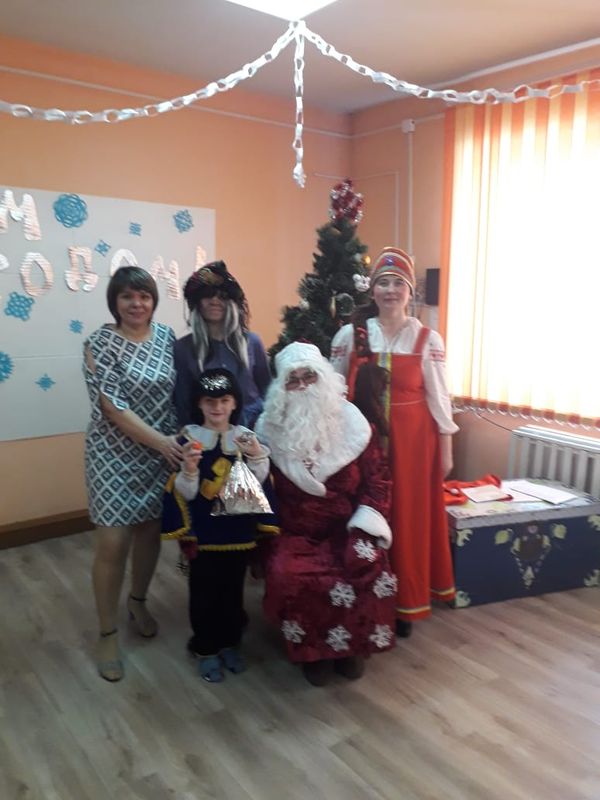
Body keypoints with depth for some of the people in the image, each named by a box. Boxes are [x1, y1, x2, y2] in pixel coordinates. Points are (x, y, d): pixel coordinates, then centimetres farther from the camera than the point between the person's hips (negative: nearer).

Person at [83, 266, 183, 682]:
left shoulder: (167, 336, 2)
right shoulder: (100, 343, -11)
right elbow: (113, 408, -17)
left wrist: (181, 438, -3)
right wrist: (161, 441, -21)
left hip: (162, 453, 4)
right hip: (116, 456, -4)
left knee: (150, 531, 15)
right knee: (113, 543, -2)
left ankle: (138, 601, 41)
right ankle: (108, 633, 17)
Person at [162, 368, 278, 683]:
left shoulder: (245, 437, -1)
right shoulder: (190, 438, -10)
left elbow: (257, 486, -3)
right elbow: (185, 493, -11)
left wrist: (257, 457, -19)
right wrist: (189, 468, -30)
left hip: (238, 529, 3)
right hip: (203, 532, -2)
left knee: (233, 589, 16)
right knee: (204, 591, 10)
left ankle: (230, 643, 36)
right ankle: (205, 649, 29)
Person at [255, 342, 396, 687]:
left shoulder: (352, 422, 0)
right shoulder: (270, 428, 1)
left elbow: (378, 477, 1)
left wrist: (367, 522, -11)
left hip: (346, 527, 0)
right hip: (295, 531, 0)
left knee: (368, 568, -27)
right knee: (289, 575, -28)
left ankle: (353, 643, 2)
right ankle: (314, 648, 1)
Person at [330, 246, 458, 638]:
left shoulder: (428, 339, -2)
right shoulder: (350, 335, -1)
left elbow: (438, 398, 0)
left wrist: (446, 449, 1)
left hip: (412, 440, 0)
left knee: (408, 519, 8)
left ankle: (406, 603, 25)